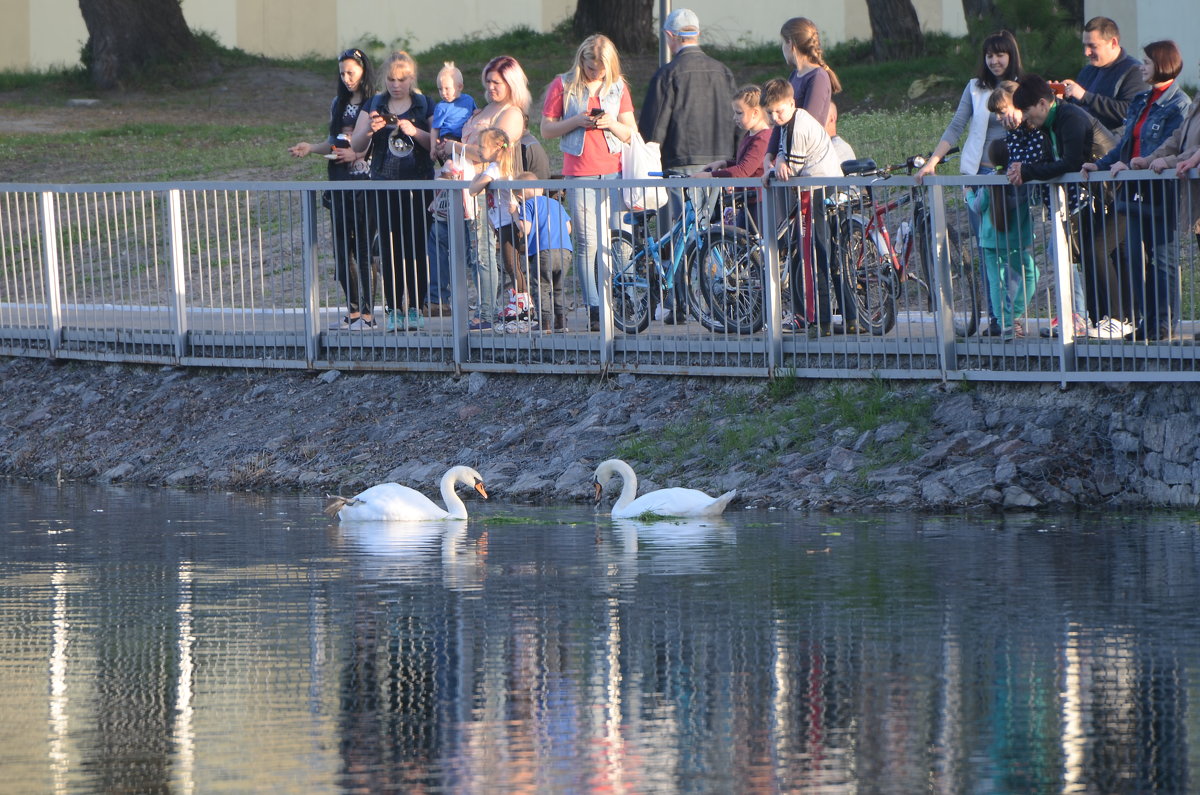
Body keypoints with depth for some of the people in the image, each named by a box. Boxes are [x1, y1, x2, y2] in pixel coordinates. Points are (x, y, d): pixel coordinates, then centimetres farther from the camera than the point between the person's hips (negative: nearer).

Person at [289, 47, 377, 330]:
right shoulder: (339, 103, 15)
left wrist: (357, 155, -20)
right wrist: (311, 148, 6)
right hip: (340, 184, 7)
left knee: (364, 249, -7)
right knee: (342, 250, 7)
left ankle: (368, 313, -3)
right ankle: (353, 310, 15)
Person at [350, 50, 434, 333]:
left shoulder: (425, 106, 7)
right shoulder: (374, 106, 12)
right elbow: (356, 146, 7)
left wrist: (415, 131, -17)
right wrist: (369, 130, -13)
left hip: (418, 185, -1)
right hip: (385, 187, 1)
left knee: (416, 246, -4)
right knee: (390, 248, -3)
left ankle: (415, 308, 1)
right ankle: (394, 309, 0)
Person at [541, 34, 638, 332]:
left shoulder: (617, 87, 11)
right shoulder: (563, 86, 5)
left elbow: (631, 133, 13)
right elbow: (547, 129, 4)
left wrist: (613, 124, -8)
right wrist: (577, 121, -11)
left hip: (613, 170, 2)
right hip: (580, 172, -2)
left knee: (611, 241, -2)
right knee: (588, 243, -6)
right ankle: (594, 310, -5)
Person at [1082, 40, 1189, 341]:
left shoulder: (1178, 105, -10)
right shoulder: (1141, 101, 16)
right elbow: (1126, 143, 21)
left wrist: (1132, 166, -23)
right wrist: (1102, 164, 9)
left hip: (1160, 193, -8)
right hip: (1136, 192, 8)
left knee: (1162, 259, -3)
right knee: (1135, 258, 8)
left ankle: (1166, 326, 2)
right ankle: (1146, 324, 15)